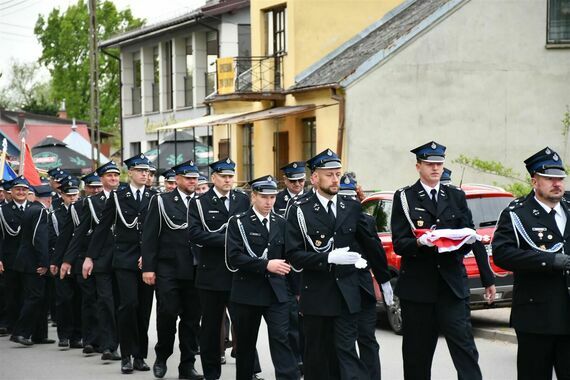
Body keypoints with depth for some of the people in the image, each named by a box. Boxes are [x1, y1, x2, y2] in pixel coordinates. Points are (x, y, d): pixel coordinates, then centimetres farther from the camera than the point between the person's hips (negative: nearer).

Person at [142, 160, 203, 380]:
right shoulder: (161, 201, 3)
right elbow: (150, 236, -1)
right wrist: (148, 267, -8)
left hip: (195, 270, 3)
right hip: (168, 269, -3)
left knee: (192, 318, 4)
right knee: (167, 313, -7)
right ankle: (162, 357, 15)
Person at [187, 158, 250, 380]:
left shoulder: (243, 200, 10)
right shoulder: (199, 203, 1)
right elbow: (195, 234, -12)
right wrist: (226, 239, -17)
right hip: (212, 273, -1)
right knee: (211, 326, 6)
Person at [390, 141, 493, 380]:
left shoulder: (456, 196, 13)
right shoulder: (404, 198, 4)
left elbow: (469, 233, 10)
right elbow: (399, 244, -3)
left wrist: (467, 239, -13)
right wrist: (420, 242, -23)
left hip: (452, 284, 1)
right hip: (418, 286, -1)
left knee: (464, 346, -9)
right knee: (417, 353, 5)